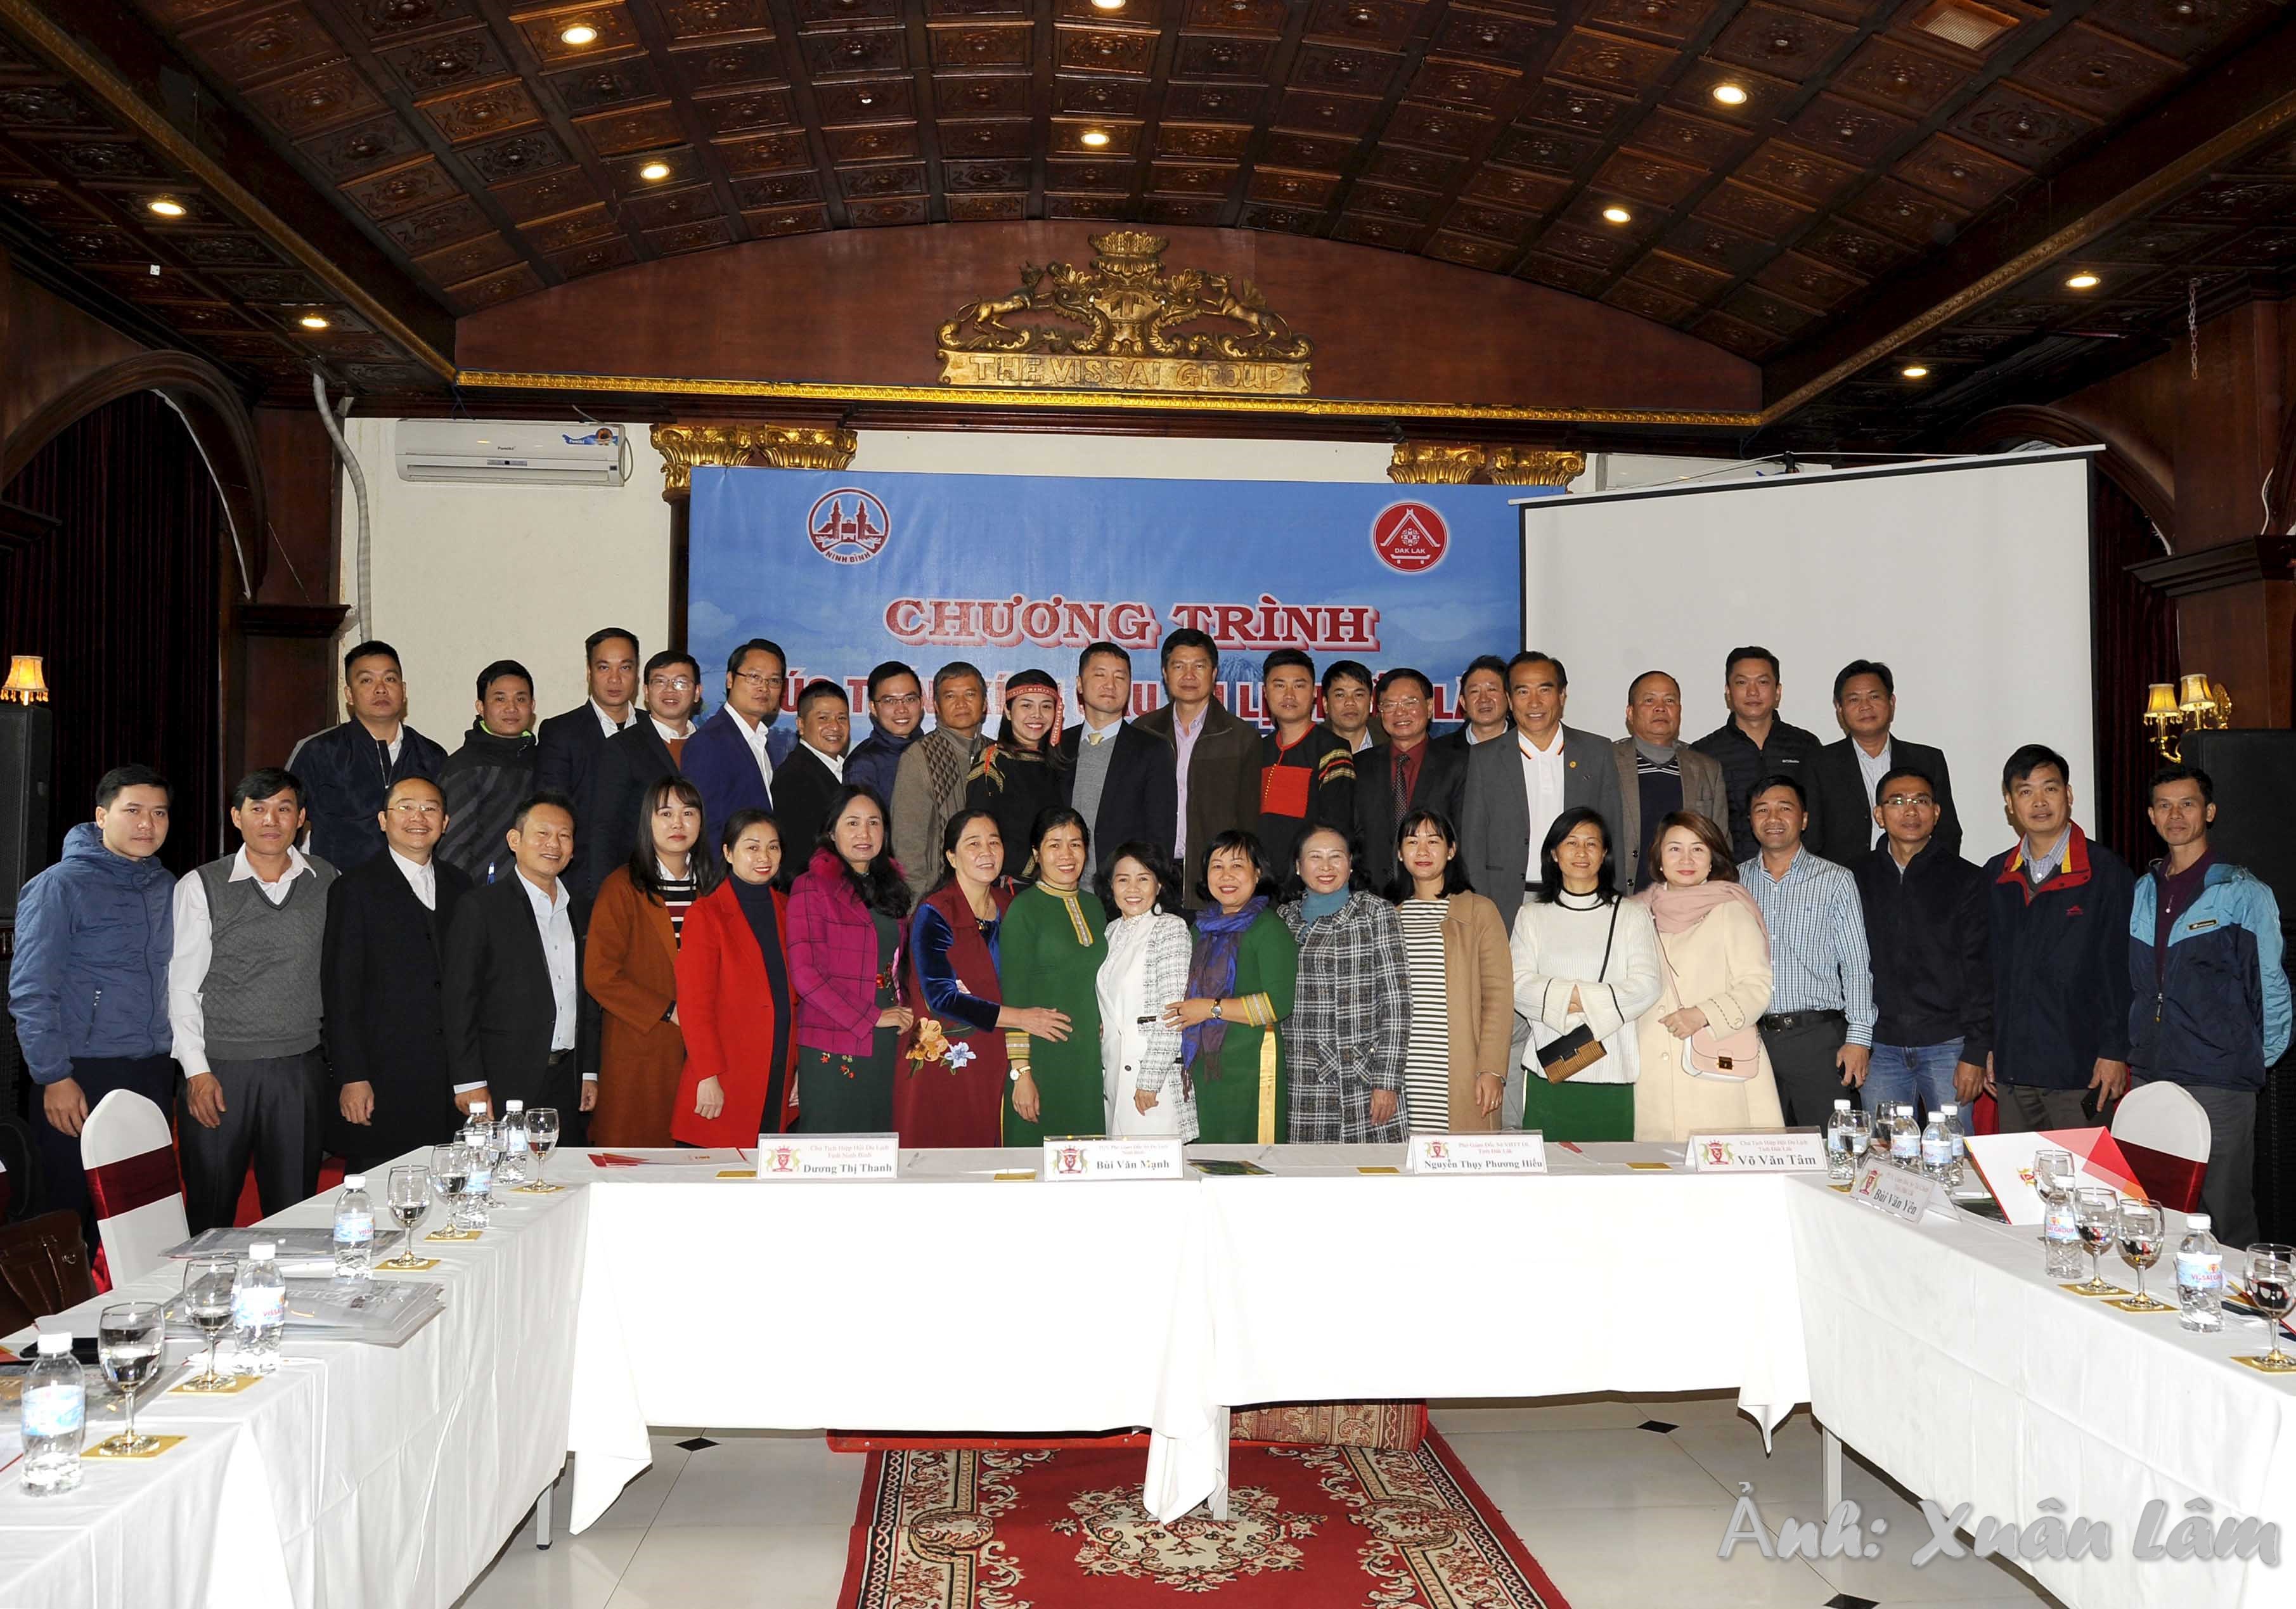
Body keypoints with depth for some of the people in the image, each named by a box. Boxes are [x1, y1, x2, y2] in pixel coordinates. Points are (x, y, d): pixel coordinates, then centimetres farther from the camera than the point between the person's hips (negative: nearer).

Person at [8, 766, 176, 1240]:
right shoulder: (59, 886, -7)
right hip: (82, 1077, -5)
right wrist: (54, 1077, -15)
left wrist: (182, 1064, 12)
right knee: (67, 1213, 1)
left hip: (153, 1075, 5)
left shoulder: (165, 886, 11)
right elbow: (31, 991, -10)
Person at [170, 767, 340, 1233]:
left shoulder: (327, 883, 6)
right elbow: (181, 985, 0)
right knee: (210, 1217, 6)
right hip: (220, 1071, -1)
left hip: (301, 1071, 2)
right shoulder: (200, 887, -1)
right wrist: (196, 1071, -6)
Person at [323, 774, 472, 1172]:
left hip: (453, 1083, 4)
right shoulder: (355, 889, -1)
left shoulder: (460, 887, 14)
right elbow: (341, 990, -5)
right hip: (383, 1085, -4)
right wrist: (352, 1078, -11)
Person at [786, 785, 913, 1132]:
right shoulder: (812, 887, -5)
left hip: (885, 1047, 6)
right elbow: (804, 974, -11)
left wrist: (903, 1014, 5)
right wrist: (871, 1017, -13)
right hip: (832, 1051, -6)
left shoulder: (890, 886, 15)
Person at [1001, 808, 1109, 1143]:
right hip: (1042, 1058, -5)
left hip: (1090, 1060, 6)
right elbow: (1013, 995, -9)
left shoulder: (1094, 907, 12)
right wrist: (1021, 1072, -14)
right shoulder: (1024, 908, -6)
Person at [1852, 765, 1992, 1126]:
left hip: (1948, 1046, -1)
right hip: (1880, 1048, 2)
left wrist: (1975, 1052, -6)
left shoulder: (1965, 879, 4)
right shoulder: (1858, 878, 8)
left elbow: (1980, 970, 0)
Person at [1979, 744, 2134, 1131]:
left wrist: (2115, 1051, -8)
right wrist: (1984, 1048, 10)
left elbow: (2124, 971, -4)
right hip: (2011, 1069, 4)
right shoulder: (1996, 876, 11)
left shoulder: (2107, 872, -2)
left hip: (2080, 1070, -4)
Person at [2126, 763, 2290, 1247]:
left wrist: (2261, 1061, 0)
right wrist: (2132, 1052, 13)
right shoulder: (2141, 893, 11)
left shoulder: (2243, 894, -4)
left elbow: (2270, 985, -2)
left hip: (2219, 1082, -5)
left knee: (2224, 1214, 0)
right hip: (2149, 1075, 5)